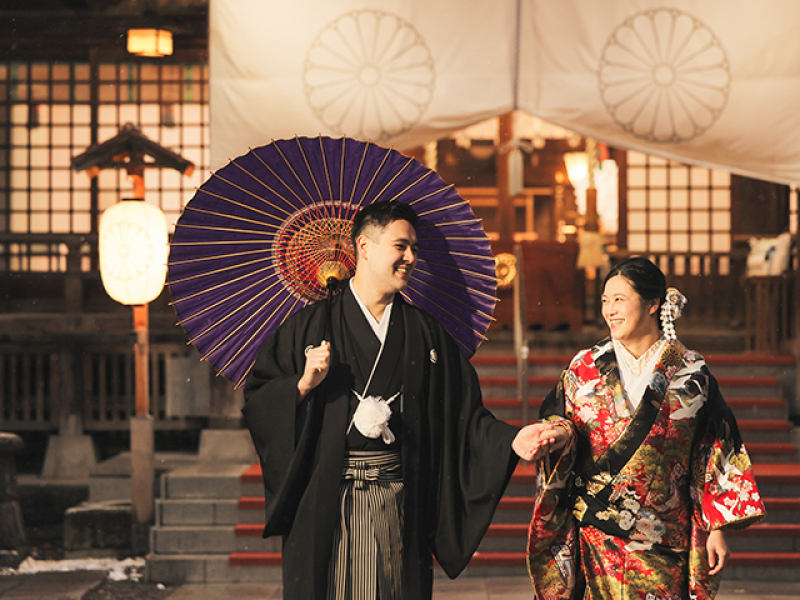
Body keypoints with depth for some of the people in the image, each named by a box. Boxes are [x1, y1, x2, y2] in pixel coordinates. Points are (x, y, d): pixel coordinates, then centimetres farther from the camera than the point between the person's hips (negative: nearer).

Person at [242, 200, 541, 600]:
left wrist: (511, 440, -9)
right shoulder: (311, 325, 4)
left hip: (399, 504, 2)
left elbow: (463, 414, 6)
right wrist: (303, 384, -15)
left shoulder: (427, 333, 11)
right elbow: (255, 399, 2)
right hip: (324, 505, -2)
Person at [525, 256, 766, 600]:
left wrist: (717, 528, -1)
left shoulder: (692, 375, 1)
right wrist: (562, 434, -20)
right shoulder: (585, 369, 4)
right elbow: (560, 420, 5)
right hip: (597, 531, 1)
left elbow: (714, 456, 2)